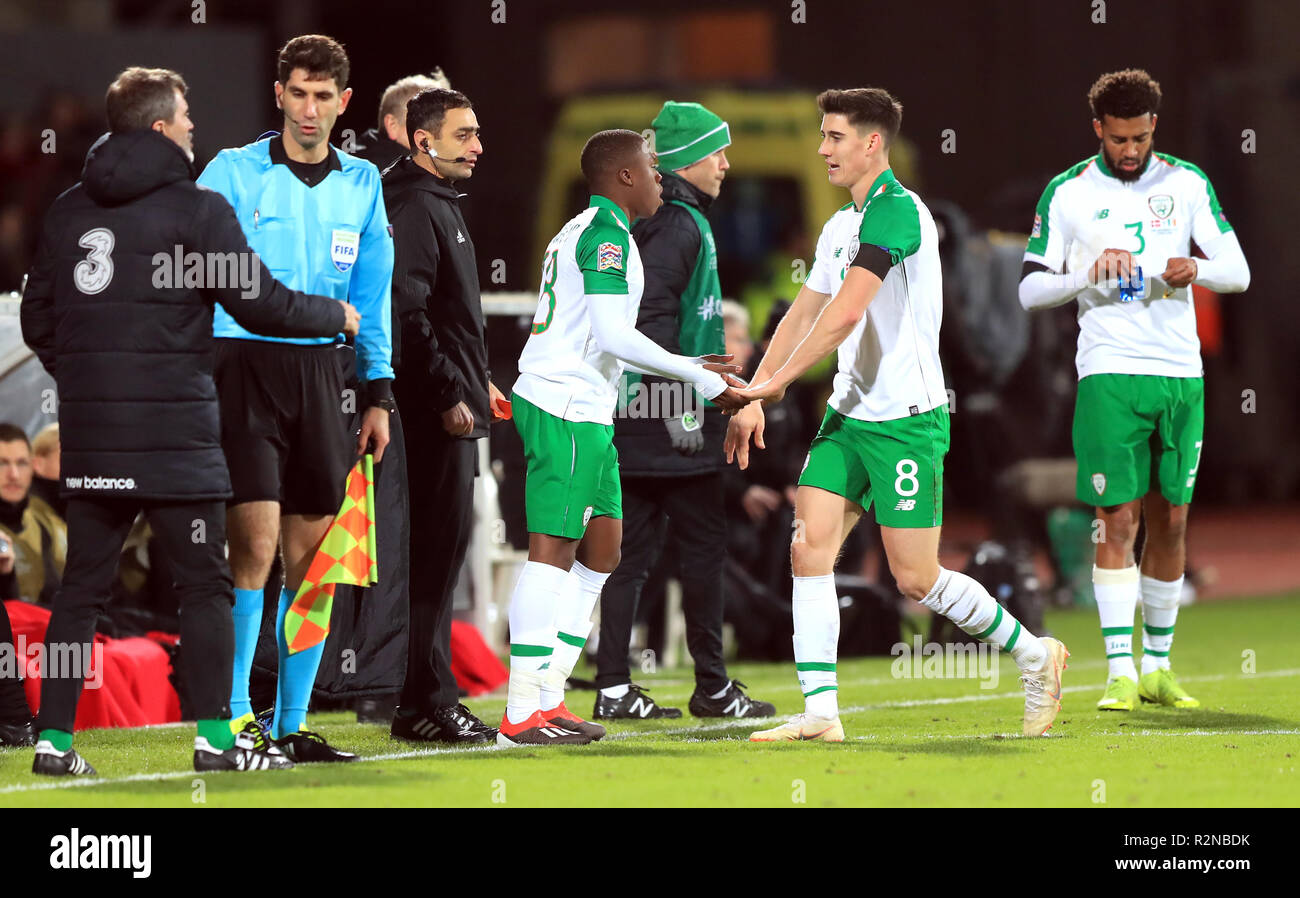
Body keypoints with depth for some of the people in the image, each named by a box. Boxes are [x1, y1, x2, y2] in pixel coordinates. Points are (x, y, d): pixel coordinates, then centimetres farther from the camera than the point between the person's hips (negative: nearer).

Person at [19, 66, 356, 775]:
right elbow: (258, 302, -9)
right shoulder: (197, 209, -8)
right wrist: (337, 315, 8)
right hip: (173, 426, -5)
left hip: (89, 427, 5)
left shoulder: (67, 211, 9)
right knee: (203, 584, 2)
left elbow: (37, 318, 13)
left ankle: (54, 739, 7)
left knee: (82, 584, 9)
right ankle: (214, 737, 1)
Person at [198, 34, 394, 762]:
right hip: (244, 366, -4)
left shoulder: (361, 183, 12)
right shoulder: (235, 172, 0)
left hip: (321, 373, 4)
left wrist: (379, 393, 11)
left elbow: (374, 293, 16)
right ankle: (234, 716, -8)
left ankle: (291, 726, 11)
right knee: (255, 544, -13)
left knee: (312, 555, 4)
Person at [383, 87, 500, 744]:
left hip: (453, 405, 11)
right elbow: (408, 313, -21)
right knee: (440, 547, -10)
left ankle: (428, 698, 15)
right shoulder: (414, 207, -13)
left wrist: (475, 381, 23)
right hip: (437, 410, -11)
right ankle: (426, 702, -9)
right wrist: (449, 393, -23)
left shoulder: (441, 205, 20)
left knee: (443, 547, 11)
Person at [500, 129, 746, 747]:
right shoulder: (607, 234, -11)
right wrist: (698, 377, -12)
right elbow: (613, 336, -19)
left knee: (602, 550, 11)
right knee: (553, 549, -12)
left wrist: (690, 369, 21)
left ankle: (549, 695, 10)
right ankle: (523, 713, -14)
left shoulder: (581, 232, 21)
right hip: (568, 409, -10)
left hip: (583, 411, 10)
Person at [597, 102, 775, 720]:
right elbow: (651, 316, -22)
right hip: (673, 417, -9)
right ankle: (712, 686, 5)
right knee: (702, 549, 0)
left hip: (632, 420, 9)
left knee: (632, 550, 7)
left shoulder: (649, 222, 16)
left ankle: (613, 687, 6)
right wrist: (679, 401, -22)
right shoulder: (682, 226, -13)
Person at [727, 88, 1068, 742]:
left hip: (906, 419, -9)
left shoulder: (896, 210, -16)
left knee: (915, 578, -4)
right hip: (848, 416, 9)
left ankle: (1033, 655, 16)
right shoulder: (840, 227, 15)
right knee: (809, 548, -6)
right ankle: (819, 712, -5)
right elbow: (802, 316, 22)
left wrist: (775, 382, -21)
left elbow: (845, 313, -23)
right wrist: (754, 399, 15)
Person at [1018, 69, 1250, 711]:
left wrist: (1195, 268, -16)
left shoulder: (1187, 184, 7)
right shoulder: (1067, 194, 2)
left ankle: (1157, 666, 16)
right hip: (1110, 373, -3)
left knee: (1170, 522, 6)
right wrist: (1090, 273, -15)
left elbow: (1238, 272, 6)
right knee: (1118, 520, -9)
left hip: (1181, 374, 3)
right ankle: (1120, 673, -9)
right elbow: (1029, 290, 2)